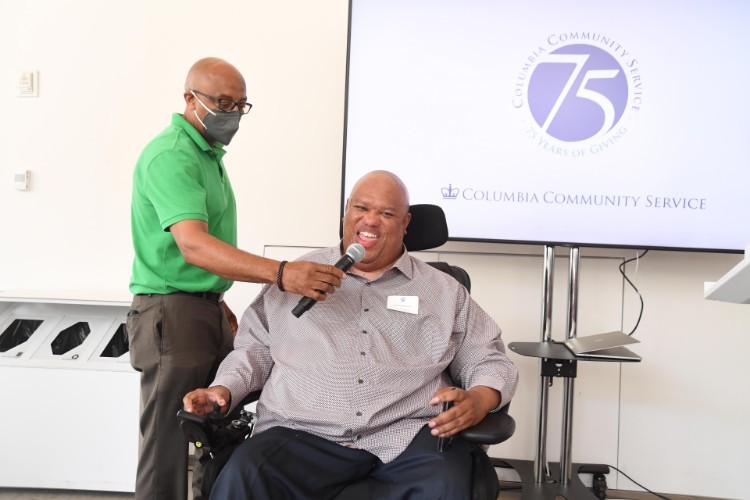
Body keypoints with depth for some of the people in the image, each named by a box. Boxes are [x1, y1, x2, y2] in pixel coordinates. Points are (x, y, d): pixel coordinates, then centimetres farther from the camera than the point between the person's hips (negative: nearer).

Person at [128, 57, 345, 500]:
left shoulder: (210, 153, 13)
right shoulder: (171, 156, -18)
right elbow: (193, 245, -34)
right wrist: (281, 273, -45)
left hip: (208, 309, 10)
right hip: (172, 312, -9)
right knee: (169, 444, -3)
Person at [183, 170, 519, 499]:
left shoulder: (444, 291, 17)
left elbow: (490, 361, 15)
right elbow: (255, 349, 23)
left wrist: (479, 401, -7)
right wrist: (223, 389, 3)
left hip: (408, 435, 0)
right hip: (303, 433, 0)